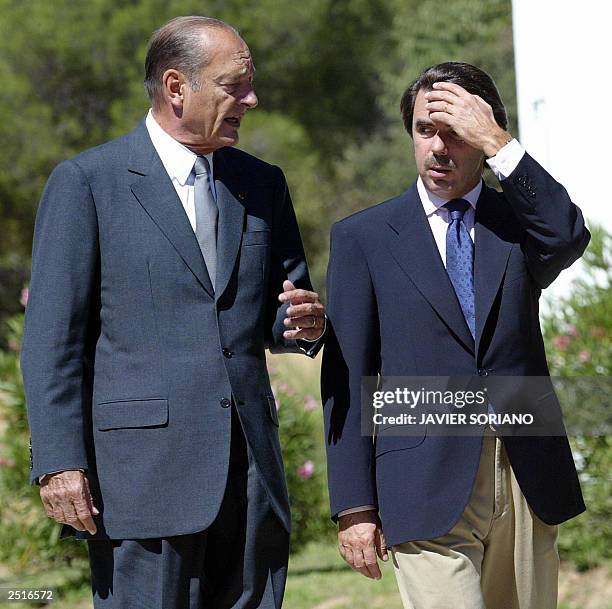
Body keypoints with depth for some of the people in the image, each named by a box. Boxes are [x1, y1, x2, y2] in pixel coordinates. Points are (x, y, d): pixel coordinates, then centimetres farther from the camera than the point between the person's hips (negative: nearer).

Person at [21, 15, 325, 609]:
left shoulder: (263, 184, 15)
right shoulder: (85, 182, 0)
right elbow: (52, 336, -3)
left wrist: (301, 325, -2)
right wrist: (59, 463, -12)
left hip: (252, 472, 5)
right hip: (142, 472, -5)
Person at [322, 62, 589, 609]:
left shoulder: (518, 220, 11)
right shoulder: (363, 237, 5)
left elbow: (568, 239, -15)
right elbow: (346, 379, 2)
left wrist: (497, 144, -17)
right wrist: (354, 506, -4)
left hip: (529, 481, 3)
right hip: (429, 486, -2)